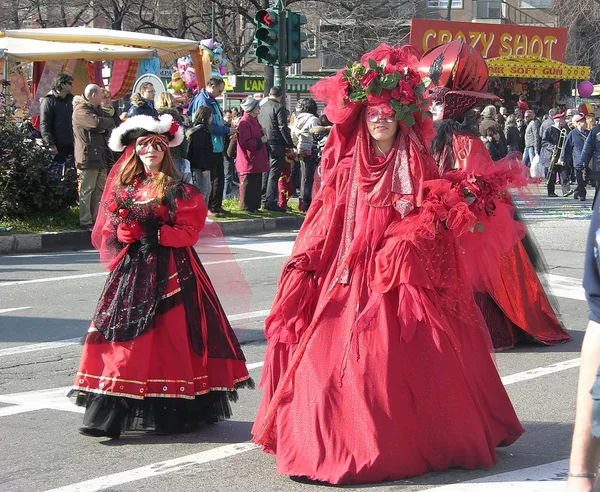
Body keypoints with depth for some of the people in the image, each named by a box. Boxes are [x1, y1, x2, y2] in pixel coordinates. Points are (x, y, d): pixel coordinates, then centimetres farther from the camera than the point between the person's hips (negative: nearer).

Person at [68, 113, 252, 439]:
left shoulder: (179, 190, 0)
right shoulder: (123, 185, 13)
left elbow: (189, 231, -7)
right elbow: (107, 227, 14)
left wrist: (156, 234, -21)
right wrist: (122, 232, -8)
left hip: (169, 270, -4)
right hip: (132, 268, 4)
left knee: (170, 331, -5)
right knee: (122, 329, -2)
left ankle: (178, 412, 1)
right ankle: (107, 416, -1)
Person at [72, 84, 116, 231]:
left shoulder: (97, 109, 19)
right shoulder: (81, 110, -13)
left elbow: (106, 128, 17)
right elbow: (97, 122, -28)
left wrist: (105, 127, -7)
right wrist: (110, 122, -8)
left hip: (100, 156, 10)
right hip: (88, 157, -10)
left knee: (100, 190, 13)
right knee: (87, 190, -6)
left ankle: (96, 218, 22)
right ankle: (86, 221, -3)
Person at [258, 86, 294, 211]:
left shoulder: (262, 107, 10)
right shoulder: (279, 108, -10)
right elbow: (283, 128, -14)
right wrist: (290, 144, -8)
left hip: (264, 144, 7)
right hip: (276, 144, -7)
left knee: (265, 173, 13)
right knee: (274, 174, -6)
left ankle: (264, 199, 17)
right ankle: (271, 202, -8)